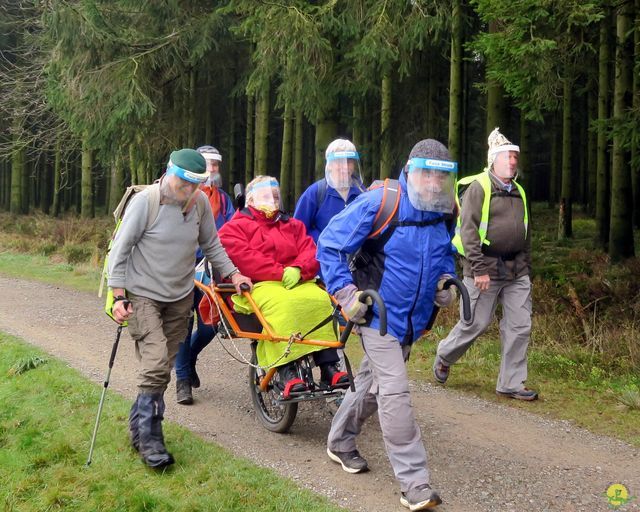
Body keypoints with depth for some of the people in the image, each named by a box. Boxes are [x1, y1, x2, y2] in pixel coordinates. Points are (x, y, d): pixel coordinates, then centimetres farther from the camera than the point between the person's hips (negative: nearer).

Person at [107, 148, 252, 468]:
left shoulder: (200, 202, -5)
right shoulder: (145, 202, -17)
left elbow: (211, 245, 10)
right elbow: (120, 249, -11)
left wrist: (233, 274, 2)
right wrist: (119, 297, -14)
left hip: (180, 298, 5)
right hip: (143, 295, -5)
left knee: (163, 367, 10)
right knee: (156, 364, -17)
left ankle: (140, 424, 26)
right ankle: (149, 438, -8)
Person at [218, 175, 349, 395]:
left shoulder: (292, 225, 29)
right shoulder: (235, 227, 14)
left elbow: (310, 252, 13)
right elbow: (243, 258, -5)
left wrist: (297, 270, -10)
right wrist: (280, 273, -14)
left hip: (296, 282, 4)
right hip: (258, 285, -4)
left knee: (319, 298, -29)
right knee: (282, 304, -38)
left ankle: (328, 368, -30)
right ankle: (286, 372, -40)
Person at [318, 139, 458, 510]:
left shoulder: (445, 212, -1)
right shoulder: (380, 203, -20)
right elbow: (330, 244, -14)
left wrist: (446, 279, 2)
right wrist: (345, 292, -19)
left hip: (414, 318, 7)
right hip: (379, 313, -7)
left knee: (372, 382, 20)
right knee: (395, 392, -13)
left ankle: (340, 443, 41)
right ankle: (414, 482, -8)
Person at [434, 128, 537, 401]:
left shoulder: (518, 192, 17)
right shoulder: (479, 187, -6)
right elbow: (468, 230, -14)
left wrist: (526, 266, 18)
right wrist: (478, 269, -19)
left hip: (516, 271, 7)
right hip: (486, 268, -6)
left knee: (520, 326, 1)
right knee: (476, 323, 0)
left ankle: (511, 384, 10)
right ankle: (444, 357, 27)